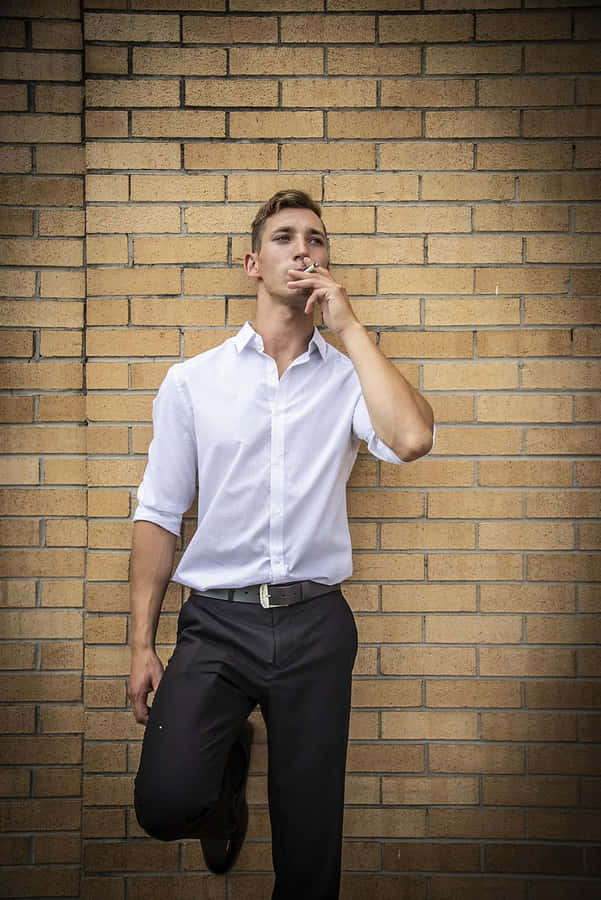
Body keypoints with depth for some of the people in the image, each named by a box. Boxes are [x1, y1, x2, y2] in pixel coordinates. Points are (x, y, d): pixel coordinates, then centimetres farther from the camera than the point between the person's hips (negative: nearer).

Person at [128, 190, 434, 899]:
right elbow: (158, 515, 4)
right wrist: (141, 645, 0)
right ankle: (226, 762, 16)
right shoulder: (193, 381, 4)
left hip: (314, 625, 1)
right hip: (216, 622, 0)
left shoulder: (349, 377, 4)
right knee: (166, 803, -18)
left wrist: (348, 324, -9)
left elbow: (410, 439, -18)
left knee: (309, 843, 6)